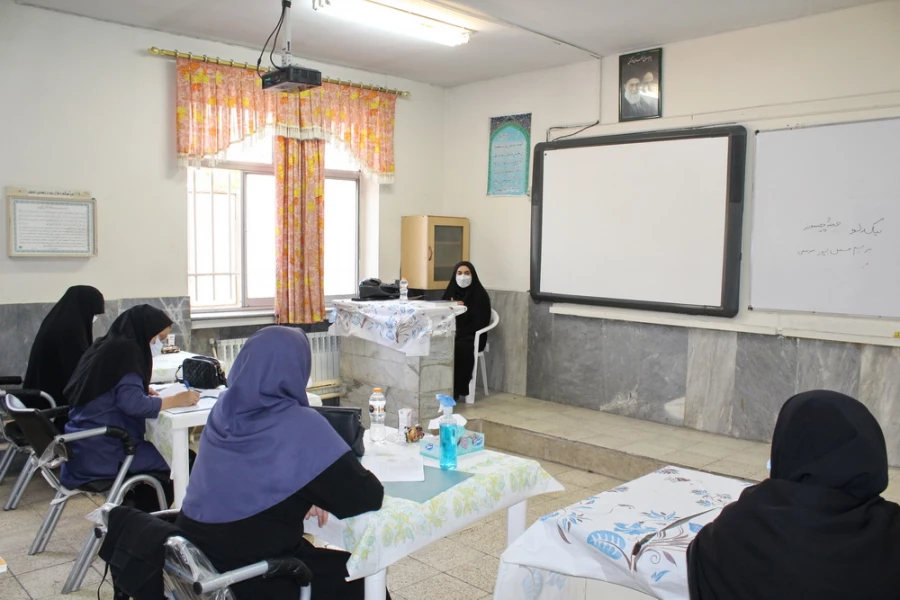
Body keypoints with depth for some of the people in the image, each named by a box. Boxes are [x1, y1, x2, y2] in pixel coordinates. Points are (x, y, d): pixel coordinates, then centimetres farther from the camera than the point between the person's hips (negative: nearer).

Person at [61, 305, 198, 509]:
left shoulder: (106, 346, 11)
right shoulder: (126, 350, -15)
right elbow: (133, 404, -25)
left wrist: (142, 389, 13)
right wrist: (176, 400, -15)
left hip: (84, 448, 9)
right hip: (100, 453, -9)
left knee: (158, 453, 20)